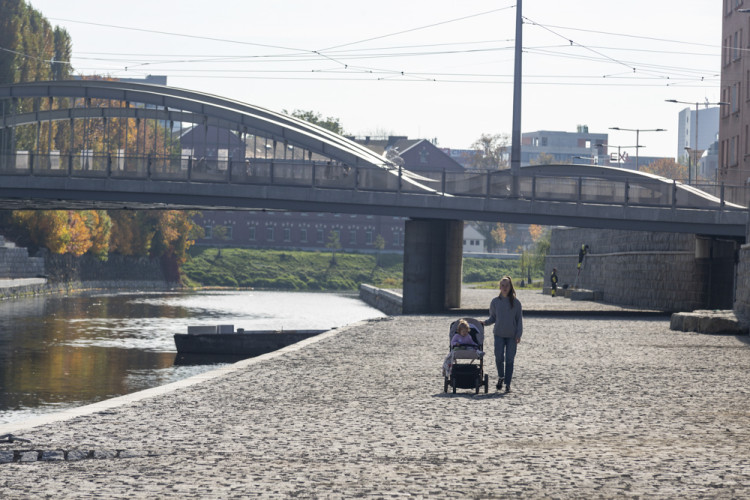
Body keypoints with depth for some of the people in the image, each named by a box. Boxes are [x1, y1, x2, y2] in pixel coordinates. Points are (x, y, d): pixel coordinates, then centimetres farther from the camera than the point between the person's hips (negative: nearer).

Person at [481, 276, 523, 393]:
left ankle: (507, 384, 4)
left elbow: (519, 319, 4)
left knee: (509, 359, -3)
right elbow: (493, 318, 12)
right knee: (499, 357, -10)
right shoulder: (495, 302, 5)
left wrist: (519, 334, -5)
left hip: (512, 335, -1)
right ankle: (501, 377, 17)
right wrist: (485, 322, -8)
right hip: (499, 334, 1)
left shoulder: (516, 302, 2)